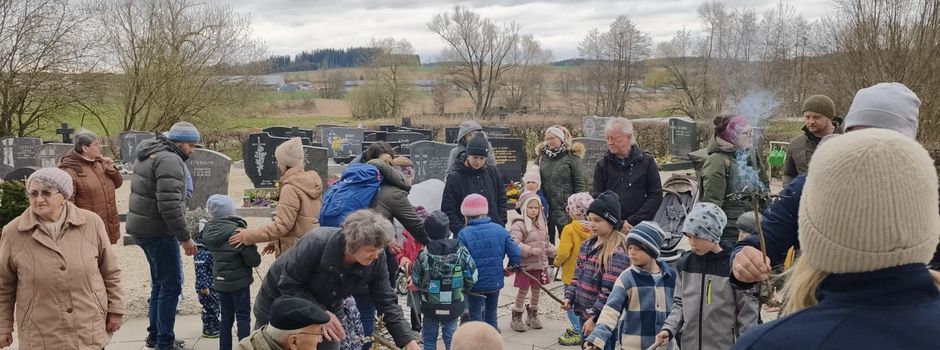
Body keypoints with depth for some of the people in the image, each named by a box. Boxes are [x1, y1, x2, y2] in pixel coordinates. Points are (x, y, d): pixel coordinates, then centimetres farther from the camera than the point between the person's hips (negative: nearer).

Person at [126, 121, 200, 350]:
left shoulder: (150, 154, 16)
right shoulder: (170, 160, -17)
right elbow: (169, 205, -25)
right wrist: (184, 237, -20)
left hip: (142, 227, 10)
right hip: (157, 230, -10)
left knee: (160, 282, 19)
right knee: (171, 284, -4)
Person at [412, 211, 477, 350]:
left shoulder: (424, 254, -12)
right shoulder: (460, 251, -10)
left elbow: (416, 280, -5)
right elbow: (472, 276, -7)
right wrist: (462, 289, 12)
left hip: (430, 306, -1)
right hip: (453, 305, 1)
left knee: (429, 337, 13)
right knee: (450, 336, 13)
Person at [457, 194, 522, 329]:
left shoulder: (464, 234, -16)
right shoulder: (500, 230, -4)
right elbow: (516, 254, -6)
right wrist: (512, 267, 14)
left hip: (475, 286, -4)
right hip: (496, 283, 4)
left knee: (475, 318, 8)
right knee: (491, 316, 21)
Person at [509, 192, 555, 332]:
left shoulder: (542, 224, 9)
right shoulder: (519, 225, -15)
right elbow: (515, 244, -26)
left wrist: (554, 251, 1)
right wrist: (531, 250, -31)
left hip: (540, 264, 6)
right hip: (526, 265, -6)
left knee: (536, 290, 16)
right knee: (523, 290, 2)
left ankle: (532, 315, 33)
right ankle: (516, 318, 17)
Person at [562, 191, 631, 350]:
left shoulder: (617, 253, -18)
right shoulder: (587, 245, 8)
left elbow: (609, 291, -21)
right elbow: (577, 276, 15)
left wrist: (594, 317, -20)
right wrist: (569, 297, 1)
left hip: (602, 320, -8)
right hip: (584, 313, 8)